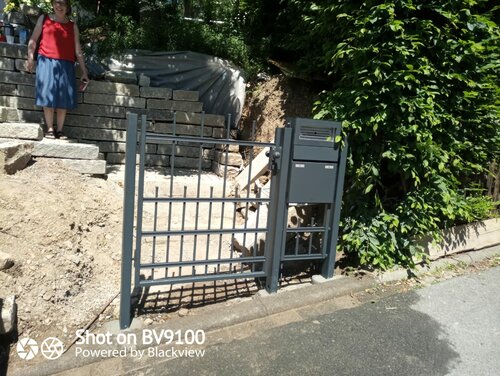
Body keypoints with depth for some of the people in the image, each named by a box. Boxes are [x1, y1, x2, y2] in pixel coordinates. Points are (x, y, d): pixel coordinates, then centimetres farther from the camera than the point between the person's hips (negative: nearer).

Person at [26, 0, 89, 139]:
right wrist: (30, 58, -2)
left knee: (64, 97, 0)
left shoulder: (73, 26, 11)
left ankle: (60, 130, 7)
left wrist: (84, 72, 5)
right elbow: (33, 40, 11)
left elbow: (78, 50, 9)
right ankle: (50, 129, 1)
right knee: (48, 95, -4)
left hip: (66, 65, 1)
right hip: (46, 62, -1)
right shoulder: (44, 19, 10)